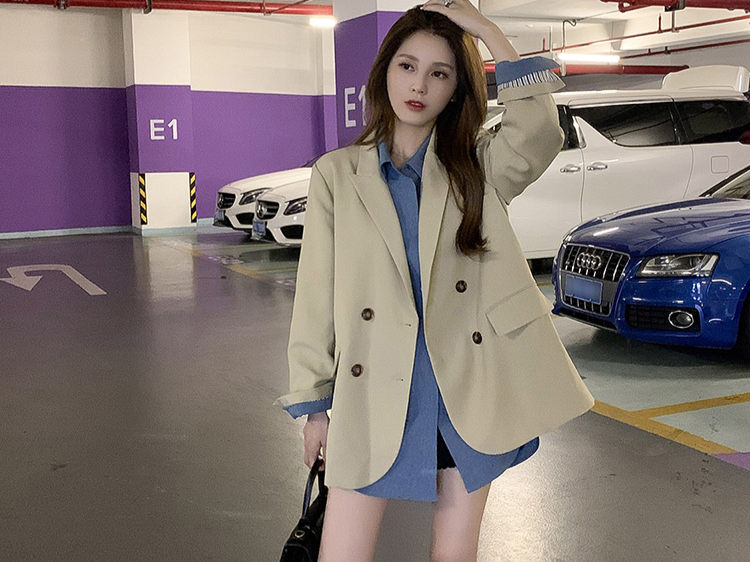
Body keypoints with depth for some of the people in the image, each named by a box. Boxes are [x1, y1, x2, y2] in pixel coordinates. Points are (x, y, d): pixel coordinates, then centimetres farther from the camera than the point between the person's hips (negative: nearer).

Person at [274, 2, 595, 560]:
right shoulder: (338, 174, 4)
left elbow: (539, 131, -18)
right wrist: (313, 402, 3)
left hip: (468, 394, 1)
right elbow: (316, 295, 4)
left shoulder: (479, 166, 5)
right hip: (373, 395, 0)